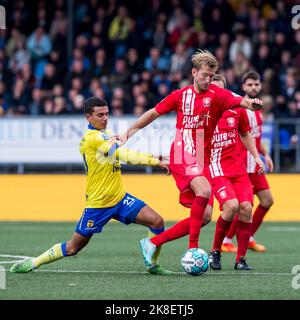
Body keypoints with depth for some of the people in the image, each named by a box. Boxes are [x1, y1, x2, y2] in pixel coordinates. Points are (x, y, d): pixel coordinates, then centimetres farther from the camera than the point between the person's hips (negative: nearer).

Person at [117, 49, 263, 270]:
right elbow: (154, 113, 18)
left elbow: (240, 101, -19)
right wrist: (129, 132, 18)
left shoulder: (217, 95, 1)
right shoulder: (180, 96, 4)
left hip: (202, 161, 3)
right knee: (204, 190, -31)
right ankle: (193, 248, -27)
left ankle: (152, 243, 14)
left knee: (202, 216, 0)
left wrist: (252, 103, -42)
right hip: (181, 158, -3)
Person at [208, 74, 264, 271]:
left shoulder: (237, 110, 6)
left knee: (246, 207, -12)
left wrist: (256, 157, 17)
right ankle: (215, 252, -5)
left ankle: (241, 259, 1)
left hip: (238, 168, 4)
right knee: (231, 205, -24)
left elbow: (245, 134, 23)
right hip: (215, 169, -4)